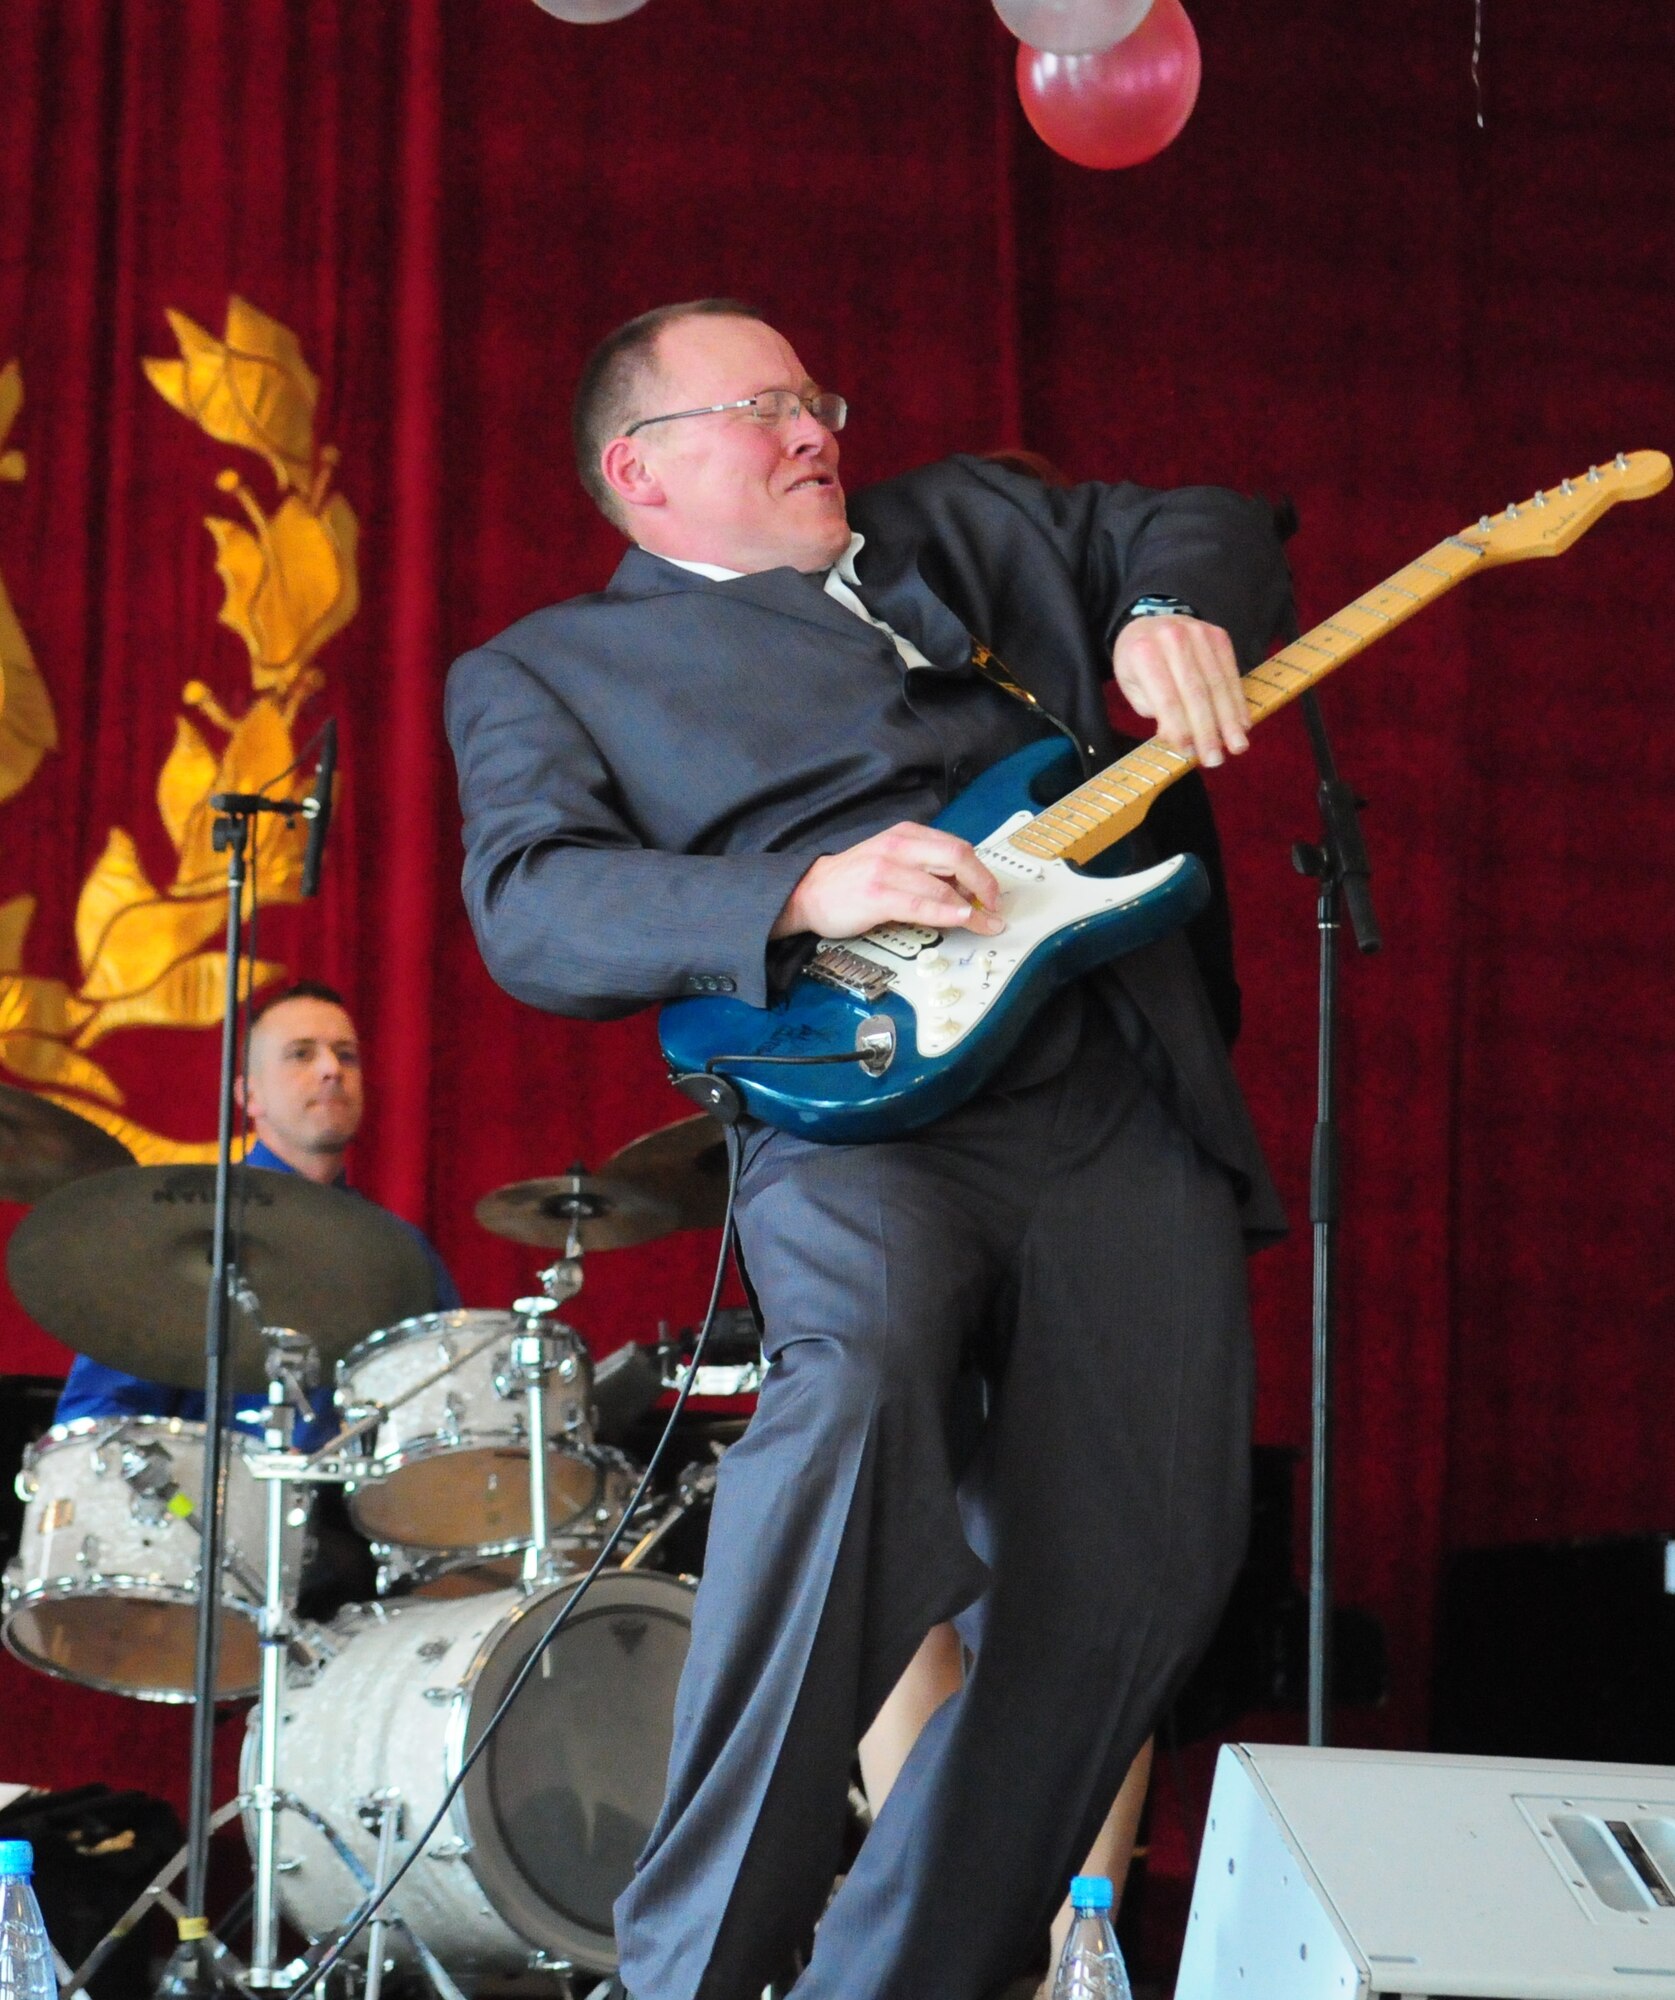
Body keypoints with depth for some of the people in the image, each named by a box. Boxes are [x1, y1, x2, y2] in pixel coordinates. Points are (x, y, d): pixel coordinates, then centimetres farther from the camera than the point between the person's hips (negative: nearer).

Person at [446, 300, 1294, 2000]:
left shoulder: (960, 526, 27)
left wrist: (1171, 614, 4)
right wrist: (808, 898, -19)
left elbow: (1204, 524, 29)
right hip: (862, 1107, -5)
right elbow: (529, 906, -4)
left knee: (1135, 1578, -8)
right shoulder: (547, 671, 13)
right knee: (858, 1382, -35)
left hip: (1129, 1108, 5)